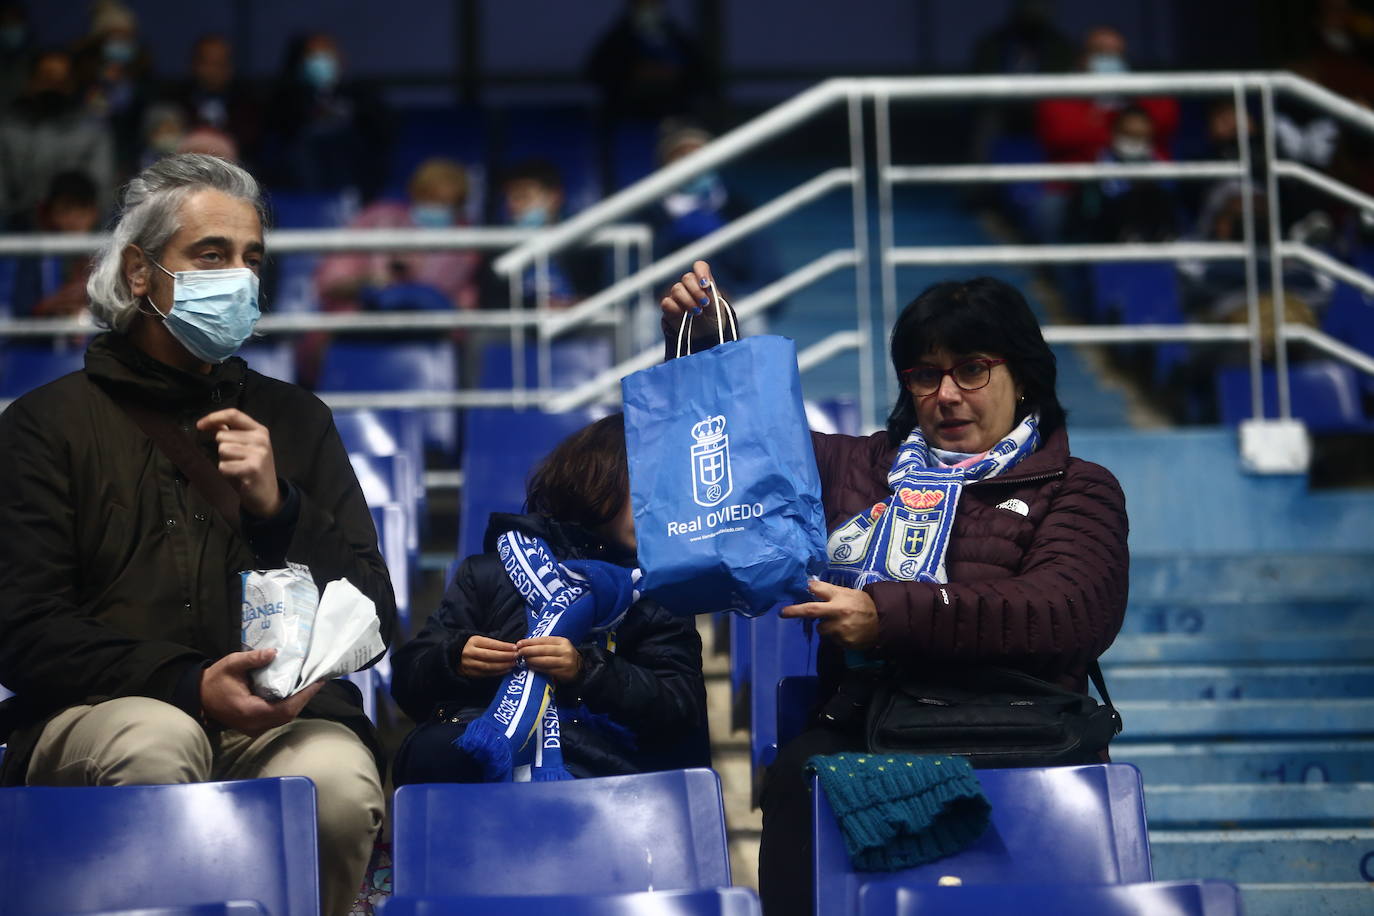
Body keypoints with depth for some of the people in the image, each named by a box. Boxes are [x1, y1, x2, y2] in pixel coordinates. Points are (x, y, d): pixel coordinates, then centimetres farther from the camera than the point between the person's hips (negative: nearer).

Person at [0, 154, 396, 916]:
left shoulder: (294, 421, 19)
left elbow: (374, 623, 14)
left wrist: (280, 509, -3)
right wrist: (190, 687, -16)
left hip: (283, 716, 2)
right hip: (90, 714, -2)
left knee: (337, 783, -32)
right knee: (158, 740, -37)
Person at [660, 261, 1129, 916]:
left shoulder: (1075, 488, 14)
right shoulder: (859, 466, 27)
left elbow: (1069, 610, -4)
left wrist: (890, 616, -15)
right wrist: (700, 342, 19)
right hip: (861, 721, 3)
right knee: (799, 776, -26)